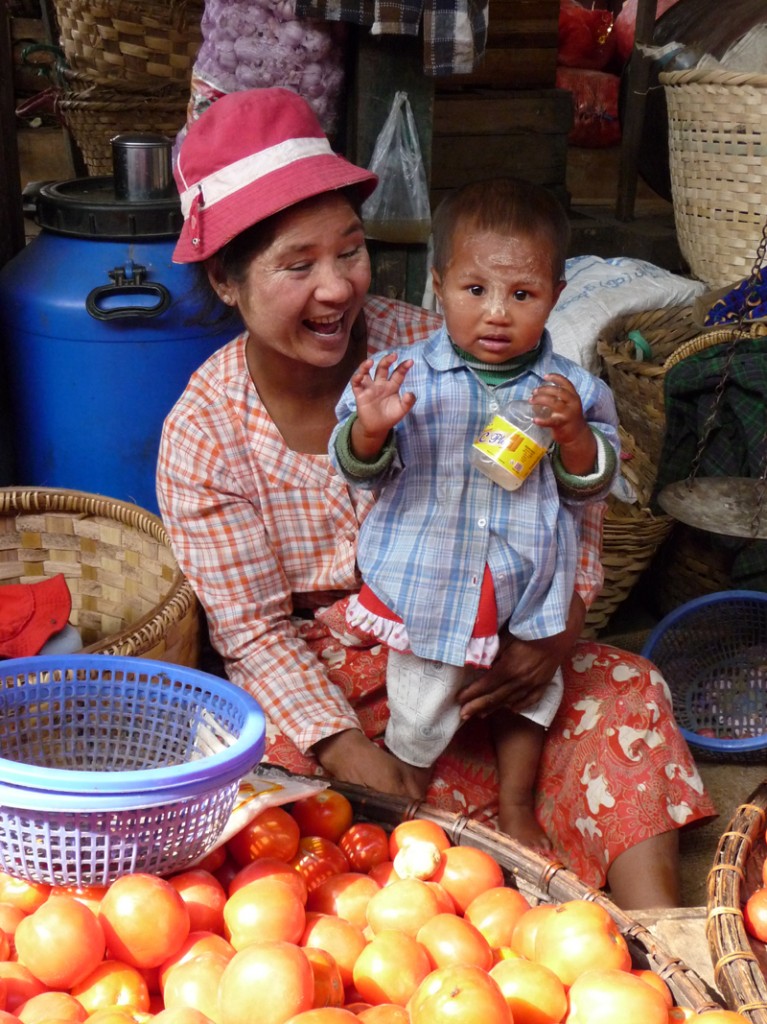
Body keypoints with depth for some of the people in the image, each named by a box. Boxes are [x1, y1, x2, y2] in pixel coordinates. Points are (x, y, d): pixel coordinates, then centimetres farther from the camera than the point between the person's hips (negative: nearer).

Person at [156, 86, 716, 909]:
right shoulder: (203, 437, -14)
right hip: (320, 678, -2)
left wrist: (556, 621, -24)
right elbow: (255, 632, -12)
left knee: (623, 691, -18)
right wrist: (356, 761, -25)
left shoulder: (425, 349, -12)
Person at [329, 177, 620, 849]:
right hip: (429, 587, -2)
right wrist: (369, 428, -29)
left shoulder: (571, 389, -7)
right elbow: (359, 470, -7)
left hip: (529, 593, 3)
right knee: (421, 712, 12)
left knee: (528, 697, 22)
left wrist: (573, 433, -21)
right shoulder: (406, 377, -12)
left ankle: (517, 807, 49)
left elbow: (592, 488, -2)